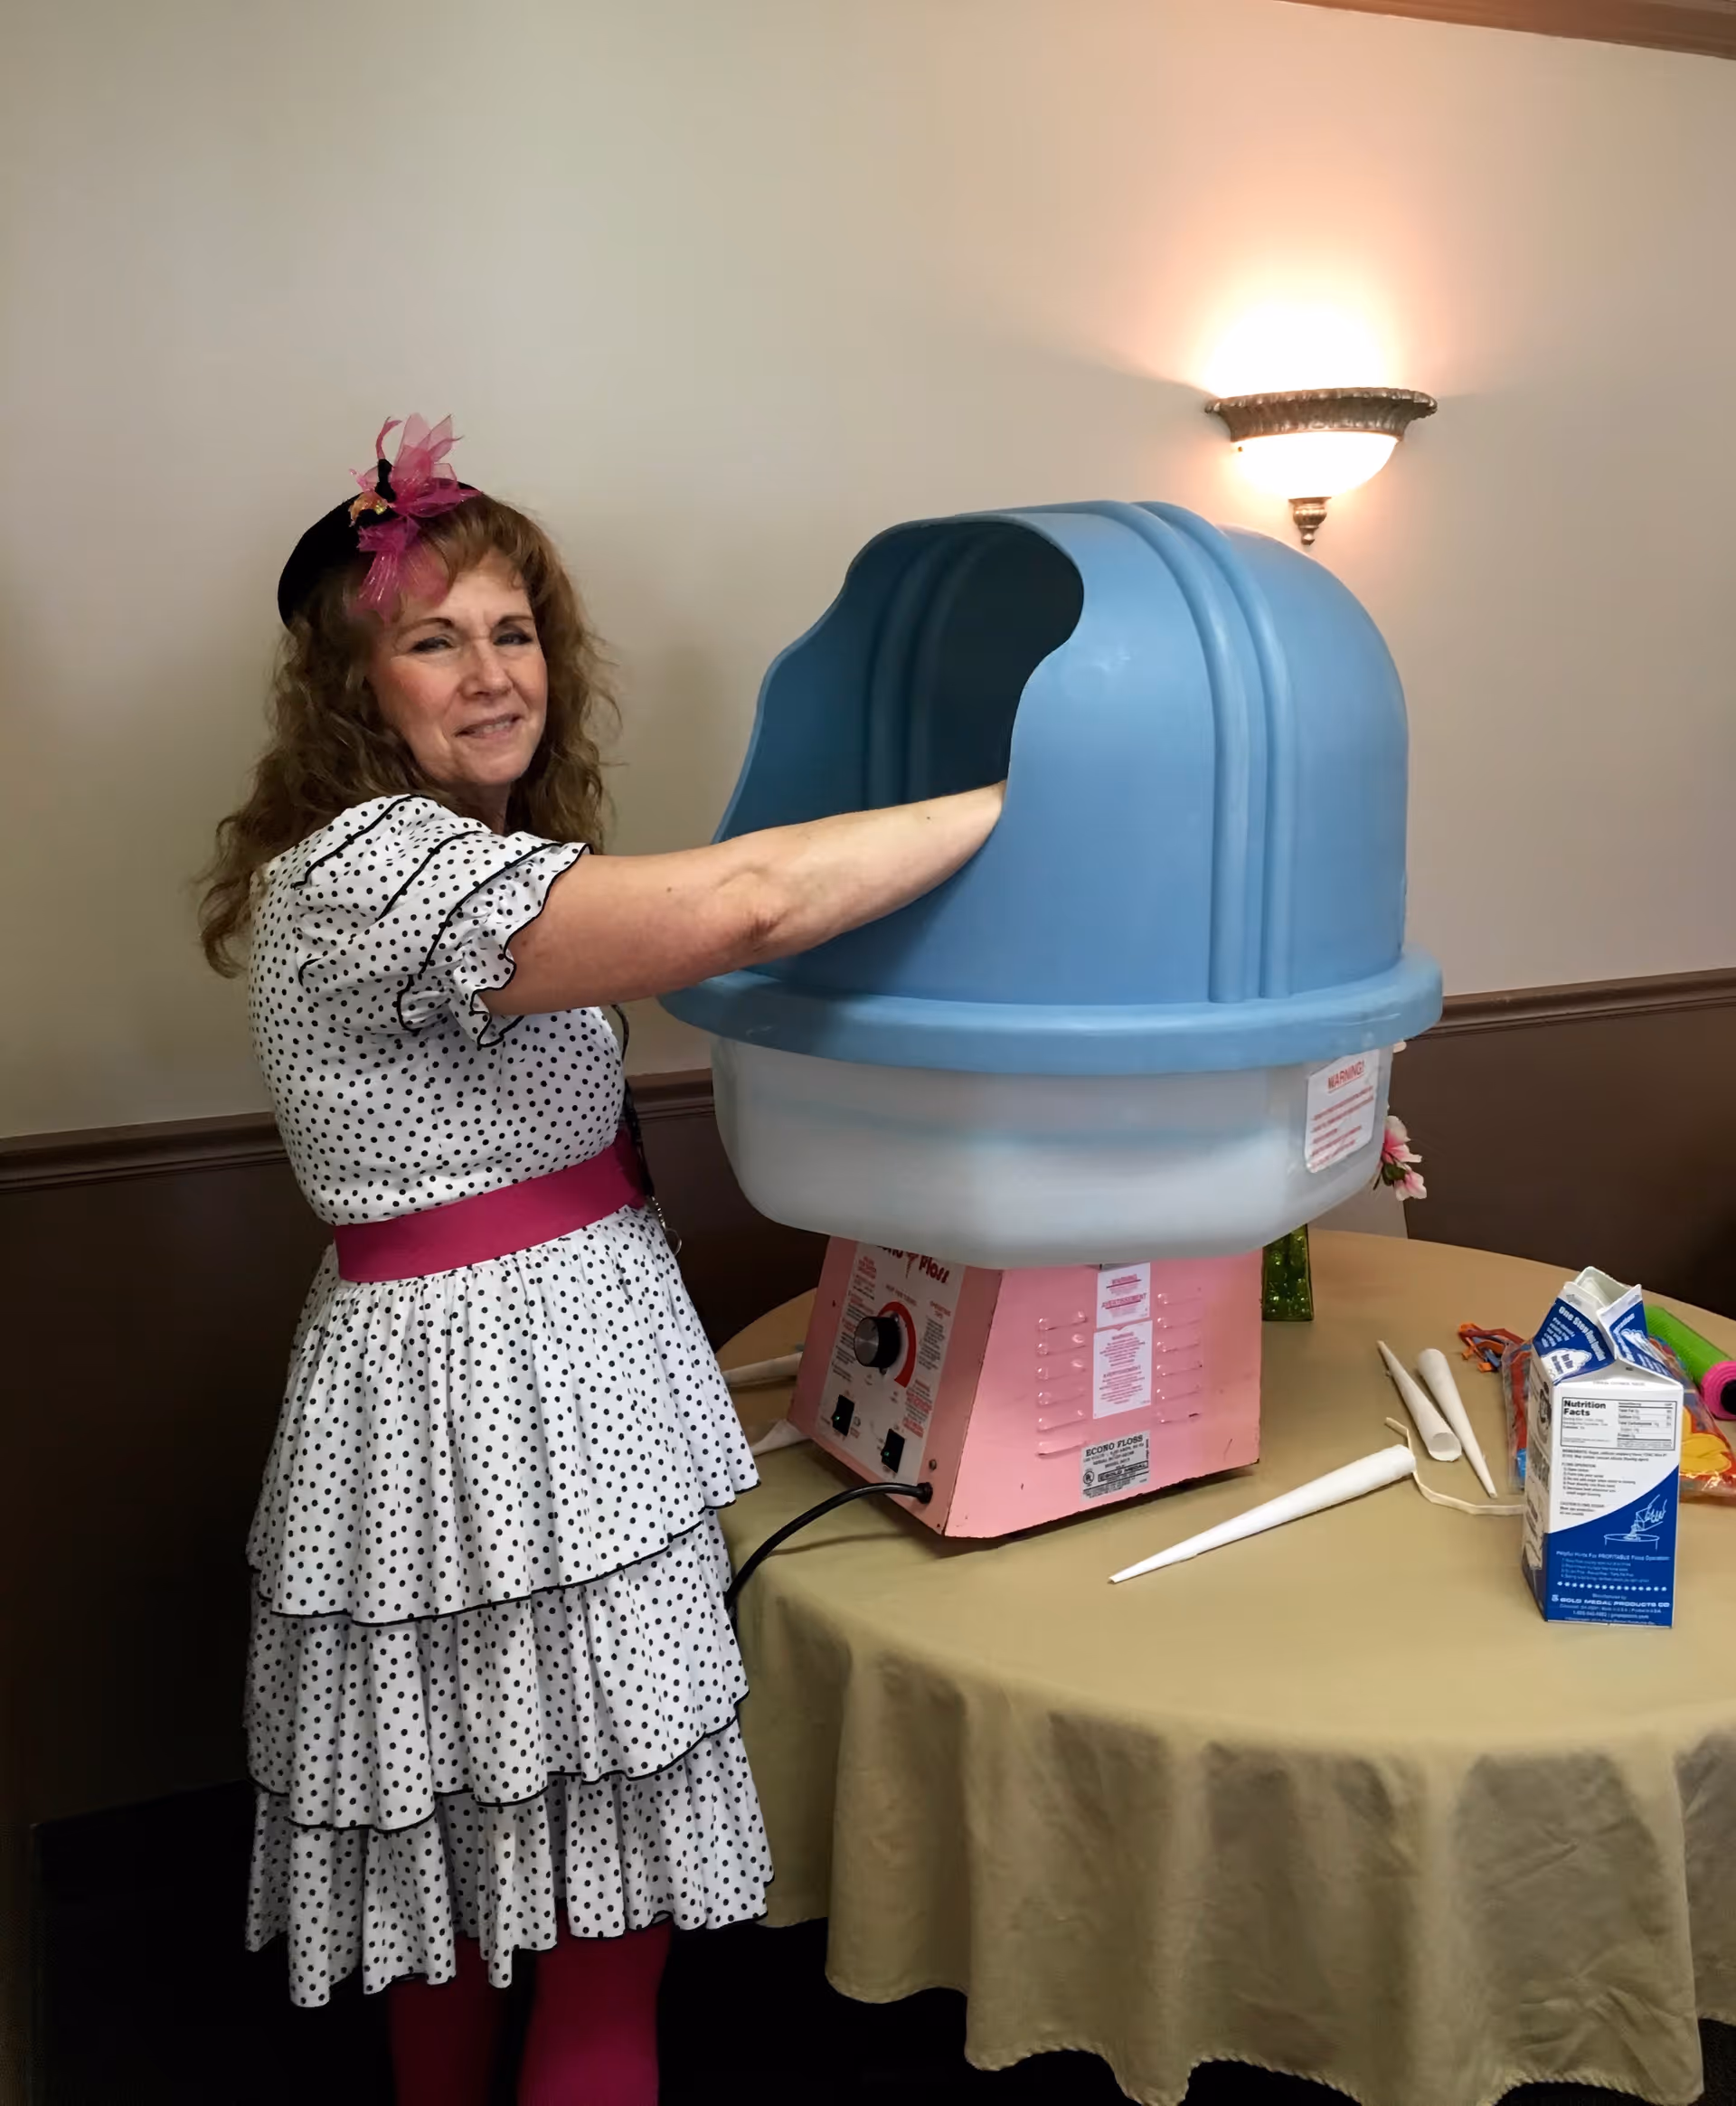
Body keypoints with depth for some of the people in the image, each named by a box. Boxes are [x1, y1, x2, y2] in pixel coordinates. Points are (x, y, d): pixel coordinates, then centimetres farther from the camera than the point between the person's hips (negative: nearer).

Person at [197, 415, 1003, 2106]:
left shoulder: (474, 855, 14)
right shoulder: (367, 870, -20)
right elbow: (739, 904, -31)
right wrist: (1028, 800, -22)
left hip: (560, 1378, 10)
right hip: (473, 1409, -10)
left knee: (477, 1875, 22)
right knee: (601, 1923, 2)